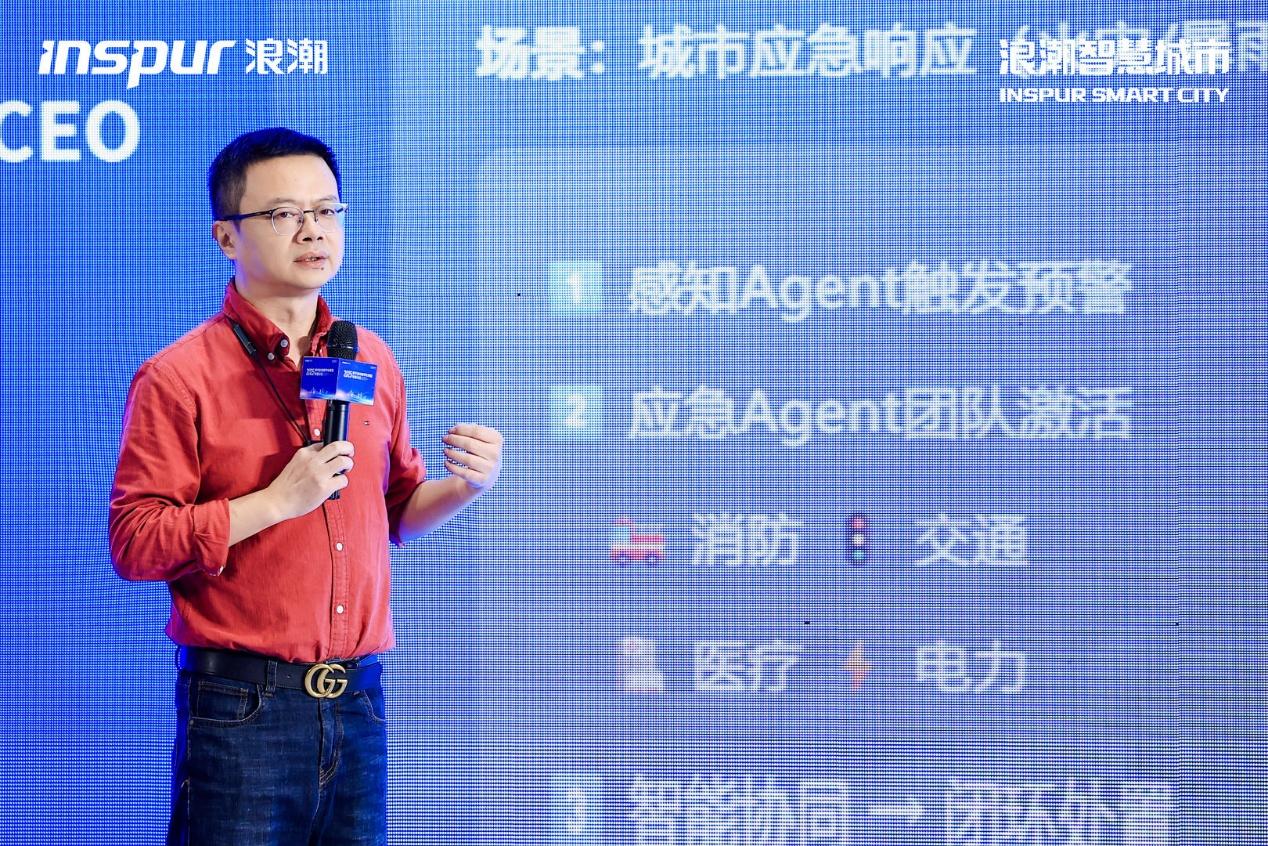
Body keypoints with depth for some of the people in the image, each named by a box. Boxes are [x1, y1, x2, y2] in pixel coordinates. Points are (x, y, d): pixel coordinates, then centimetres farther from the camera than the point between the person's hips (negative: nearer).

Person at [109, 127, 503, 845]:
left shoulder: (372, 362, 13)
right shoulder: (178, 377, -5)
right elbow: (134, 544, -11)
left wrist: (465, 486, 3)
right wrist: (277, 501, -17)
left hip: (358, 702, 5)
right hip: (241, 706, -5)